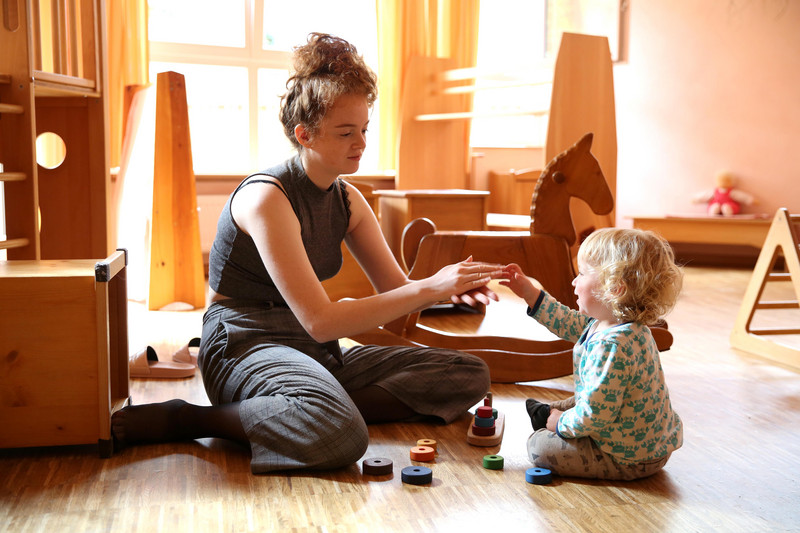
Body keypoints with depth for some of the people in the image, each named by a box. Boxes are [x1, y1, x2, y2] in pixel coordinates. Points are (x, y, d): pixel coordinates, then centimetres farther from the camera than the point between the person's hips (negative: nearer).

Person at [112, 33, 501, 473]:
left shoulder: (347, 200, 8)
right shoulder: (267, 197, -18)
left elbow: (396, 289, 9)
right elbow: (319, 321, -25)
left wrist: (450, 287, -14)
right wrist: (429, 288, -27)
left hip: (316, 354, 8)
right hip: (244, 348, -8)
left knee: (468, 375, -4)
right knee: (340, 436, -40)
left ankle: (332, 406, -16)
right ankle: (184, 420, -19)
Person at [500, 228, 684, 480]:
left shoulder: (610, 346, -35)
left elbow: (594, 416, -33)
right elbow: (571, 323, 17)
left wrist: (563, 424, -12)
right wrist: (528, 292, 16)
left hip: (629, 458, -10)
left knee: (539, 446, -5)